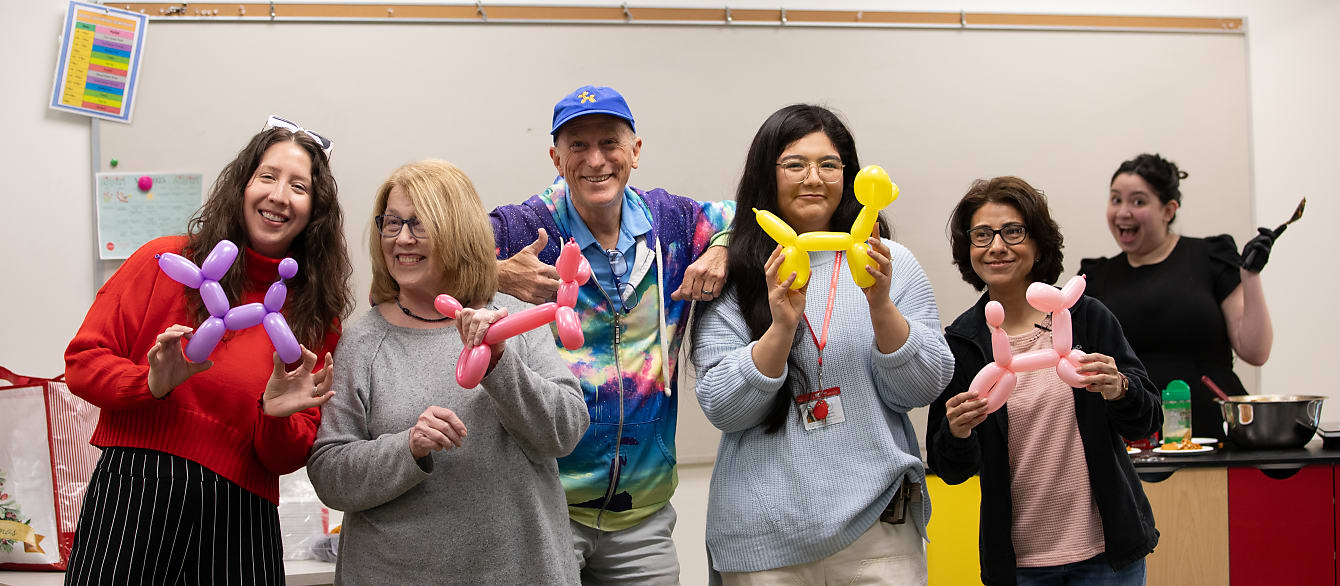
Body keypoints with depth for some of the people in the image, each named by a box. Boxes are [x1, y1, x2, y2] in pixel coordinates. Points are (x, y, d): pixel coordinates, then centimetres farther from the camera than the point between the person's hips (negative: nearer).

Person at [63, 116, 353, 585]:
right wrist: (153, 384, -15)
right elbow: (82, 361, 2)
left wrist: (277, 414, -15)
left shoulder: (318, 316, 6)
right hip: (133, 496, -1)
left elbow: (290, 461, 6)